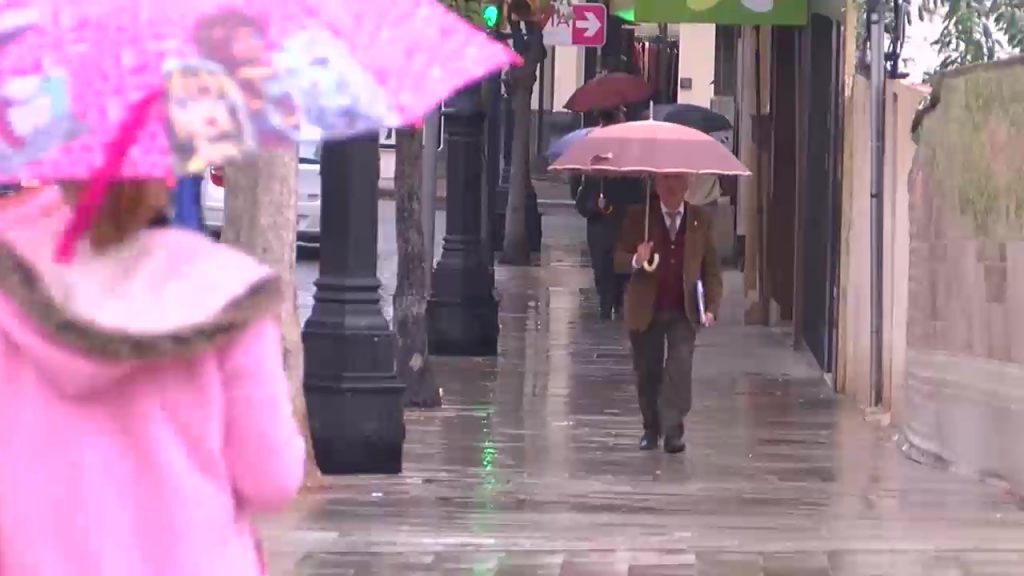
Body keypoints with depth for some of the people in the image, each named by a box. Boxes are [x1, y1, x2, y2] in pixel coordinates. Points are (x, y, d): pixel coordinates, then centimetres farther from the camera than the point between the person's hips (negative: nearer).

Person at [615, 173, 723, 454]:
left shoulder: (701, 219, 3)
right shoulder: (638, 217, 0)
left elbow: (711, 267, 6)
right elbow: (619, 259, 0)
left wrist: (711, 307, -4)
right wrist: (636, 260, -23)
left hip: (684, 310, 0)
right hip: (646, 309, 0)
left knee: (680, 366, -15)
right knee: (647, 371, 6)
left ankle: (673, 430, -13)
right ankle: (651, 428, 22)